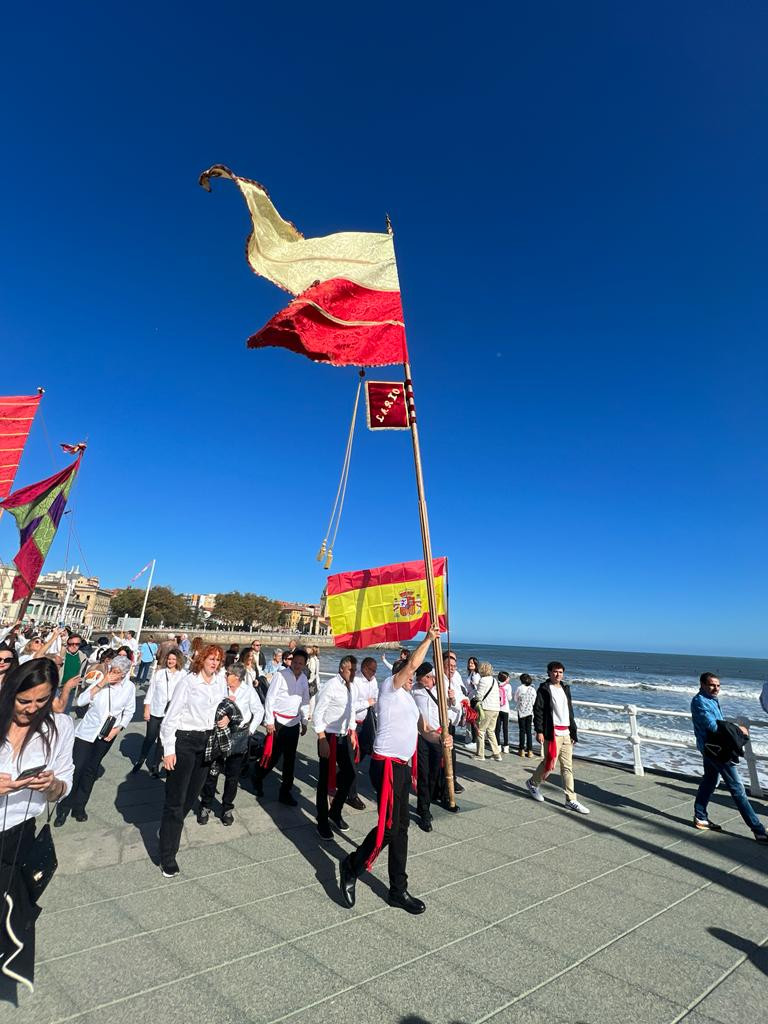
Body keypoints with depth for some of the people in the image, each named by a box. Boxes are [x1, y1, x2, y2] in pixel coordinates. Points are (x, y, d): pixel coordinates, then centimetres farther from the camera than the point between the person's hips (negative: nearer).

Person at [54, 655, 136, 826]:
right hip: (87, 731, -1)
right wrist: (101, 684, -27)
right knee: (76, 768, -3)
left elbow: (129, 711, 2)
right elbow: (81, 701, -21)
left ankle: (79, 807, 28)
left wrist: (118, 729, -8)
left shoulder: (129, 687, -10)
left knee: (91, 770, 12)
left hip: (107, 734, 1)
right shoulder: (100, 680, -14)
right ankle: (64, 808, 16)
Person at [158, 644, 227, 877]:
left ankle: (172, 826, 43)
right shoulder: (187, 682, -16)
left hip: (207, 740, 6)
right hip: (184, 740, -6)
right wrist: (169, 750, -15)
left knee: (192, 794, 19)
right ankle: (167, 858, 11)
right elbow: (171, 716, -13)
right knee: (175, 800, 0)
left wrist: (226, 716, -2)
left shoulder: (221, 680, 0)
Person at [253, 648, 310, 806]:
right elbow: (270, 698, -12)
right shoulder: (280, 675, -14)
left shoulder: (303, 679, 4)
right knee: (272, 756, 0)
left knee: (290, 759, 10)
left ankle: (285, 792, 24)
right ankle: (257, 779, 29)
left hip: (294, 723, 5)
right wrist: (269, 721, -12)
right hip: (278, 722, -5)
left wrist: (304, 722, 14)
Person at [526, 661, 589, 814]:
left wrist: (573, 731, 17)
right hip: (552, 733, -6)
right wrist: (539, 731, -15)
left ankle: (571, 801, 13)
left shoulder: (565, 688, 15)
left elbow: (570, 711, 20)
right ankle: (533, 783, 22)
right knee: (549, 763, -3)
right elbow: (538, 710, -9)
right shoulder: (544, 689, -6)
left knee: (567, 767, 7)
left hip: (566, 733, 6)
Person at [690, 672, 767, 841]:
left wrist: (735, 727, -2)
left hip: (711, 748, 10)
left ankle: (700, 818, 27)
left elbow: (719, 723, 16)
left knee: (709, 782, 17)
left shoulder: (712, 699, 11)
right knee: (737, 788, -5)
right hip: (712, 748, -10)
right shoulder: (700, 701, -19)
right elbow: (713, 726, -23)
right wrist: (737, 728, -13)